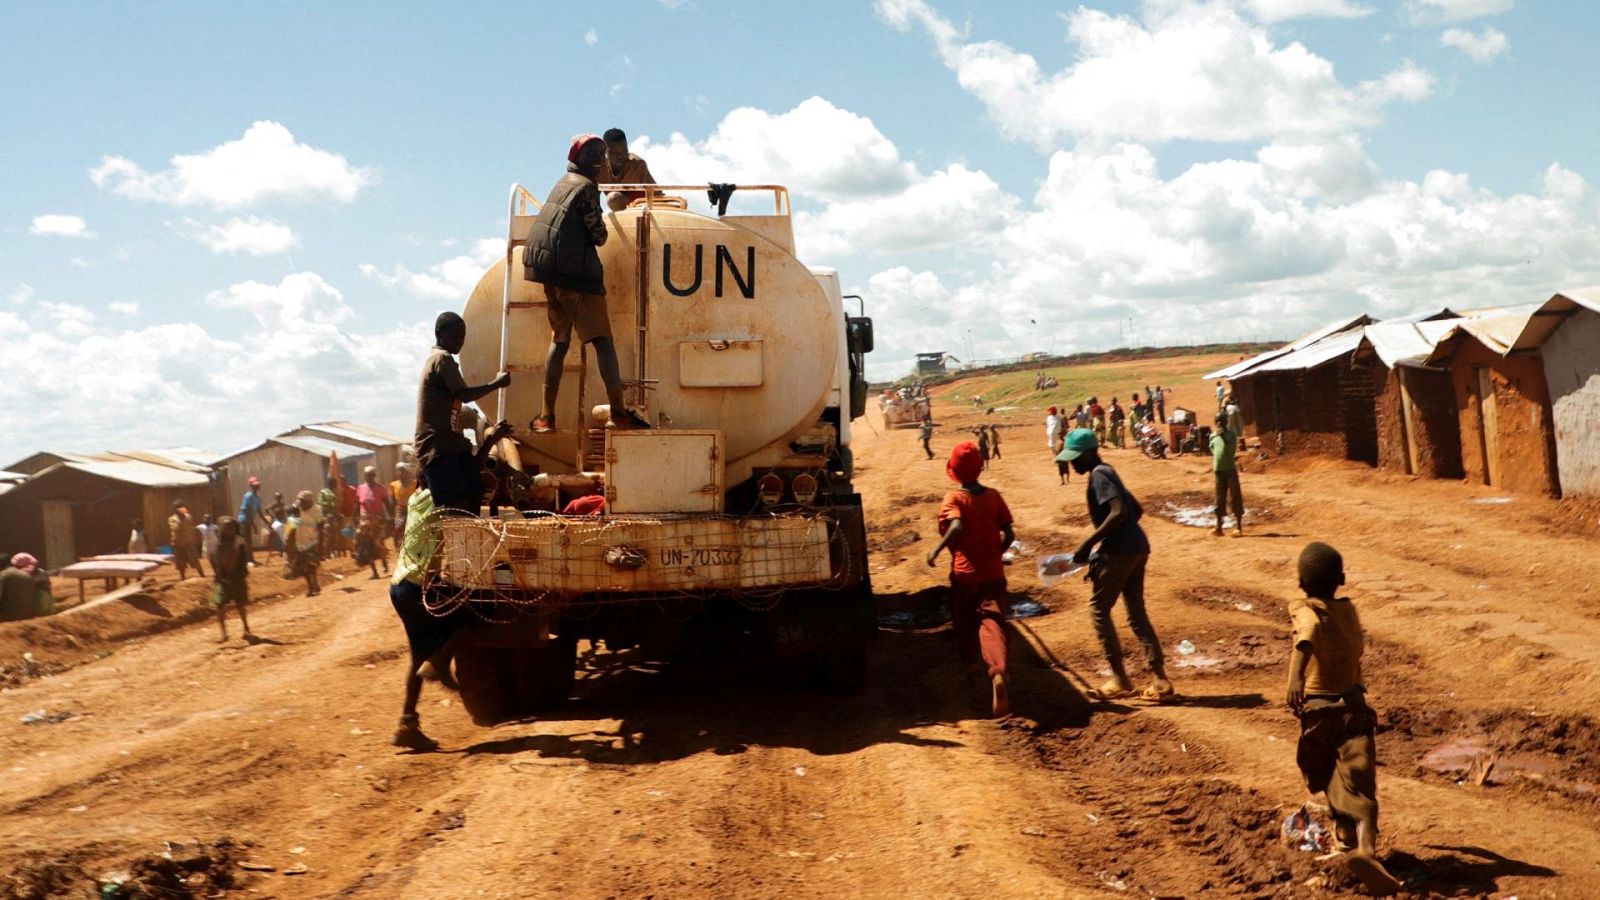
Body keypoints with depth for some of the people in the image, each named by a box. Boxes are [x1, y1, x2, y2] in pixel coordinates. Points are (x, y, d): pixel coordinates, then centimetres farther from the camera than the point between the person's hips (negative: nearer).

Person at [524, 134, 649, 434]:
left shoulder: (563, 183, 16)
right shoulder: (585, 187, -10)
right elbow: (598, 236, -11)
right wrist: (600, 231, 10)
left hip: (551, 274, 8)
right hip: (576, 274, -8)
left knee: (559, 341, 12)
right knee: (602, 340, -5)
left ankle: (546, 417, 8)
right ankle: (619, 412, -9)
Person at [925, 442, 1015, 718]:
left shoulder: (954, 498, -8)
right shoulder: (994, 496, 2)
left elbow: (956, 526, -27)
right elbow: (1008, 534, 3)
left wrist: (936, 550, -16)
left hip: (964, 573, -2)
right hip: (993, 573, 2)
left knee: (965, 622, 23)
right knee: (992, 623, -10)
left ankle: (971, 663, 40)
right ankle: (998, 672, -33)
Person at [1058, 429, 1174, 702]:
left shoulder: (1098, 476, -11)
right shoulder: (1107, 473, 19)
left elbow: (1118, 512, -24)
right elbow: (1137, 509, 24)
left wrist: (1088, 543, -22)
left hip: (1119, 552, -10)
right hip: (1138, 548, 10)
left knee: (1099, 608, 0)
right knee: (1136, 613, 12)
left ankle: (1120, 679, 2)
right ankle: (1161, 681, 9)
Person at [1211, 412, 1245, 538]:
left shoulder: (1231, 434, -2)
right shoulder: (1213, 436, 11)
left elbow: (1232, 448, -16)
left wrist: (1223, 434, -19)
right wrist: (1213, 471, 10)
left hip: (1231, 470, -4)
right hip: (1218, 471, 4)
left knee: (1235, 497, -3)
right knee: (1220, 499, 6)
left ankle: (1238, 527, -1)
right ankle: (1219, 527, 10)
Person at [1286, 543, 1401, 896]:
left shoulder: (1306, 611, -5)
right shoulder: (1349, 609, 9)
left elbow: (1308, 638, -30)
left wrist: (1296, 676, -46)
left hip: (1315, 708, -1)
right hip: (1351, 706, 1)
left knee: (1328, 777, 24)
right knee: (1359, 784, -10)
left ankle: (1345, 833, 42)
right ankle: (1365, 847, -33)